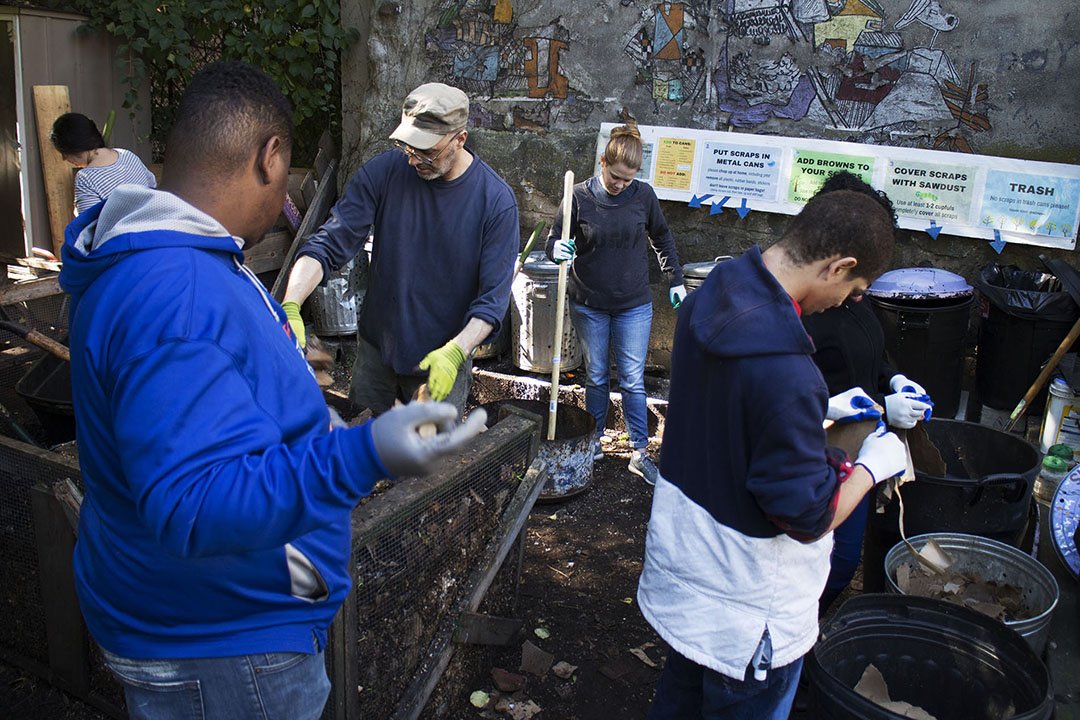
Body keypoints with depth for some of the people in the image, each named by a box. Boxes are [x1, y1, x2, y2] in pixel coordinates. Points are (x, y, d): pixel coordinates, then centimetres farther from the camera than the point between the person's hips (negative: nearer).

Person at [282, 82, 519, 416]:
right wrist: (290, 308, -31)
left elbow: (493, 298, -17)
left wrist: (455, 353, -32)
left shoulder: (497, 201, -16)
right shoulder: (384, 171, -12)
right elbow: (329, 244, -16)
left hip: (445, 355, -2)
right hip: (376, 343, 2)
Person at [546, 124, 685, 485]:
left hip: (633, 306, 0)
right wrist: (558, 248, -29)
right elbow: (554, 241, -5)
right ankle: (594, 442, 29)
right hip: (589, 305, 0)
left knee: (633, 381, 3)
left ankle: (640, 454, 12)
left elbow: (662, 238, 11)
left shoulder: (643, 195, -6)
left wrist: (675, 281, 11)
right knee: (596, 377, 13)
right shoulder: (579, 196, -11)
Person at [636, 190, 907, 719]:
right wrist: (872, 466, -9)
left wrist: (821, 409, 9)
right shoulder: (786, 371, -35)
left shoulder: (710, 299, -7)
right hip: (744, 610, -7)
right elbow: (809, 516, -25)